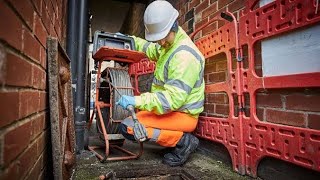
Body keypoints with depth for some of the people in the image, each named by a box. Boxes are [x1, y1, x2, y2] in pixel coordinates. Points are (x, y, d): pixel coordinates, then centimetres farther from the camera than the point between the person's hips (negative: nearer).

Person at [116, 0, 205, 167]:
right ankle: (178, 137, 10)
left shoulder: (184, 55, -24)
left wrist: (137, 101, -36)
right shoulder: (169, 44, 7)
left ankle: (183, 141, -9)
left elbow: (174, 98, -30)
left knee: (128, 127, -18)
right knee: (138, 112, 28)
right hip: (171, 109, 10)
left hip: (183, 115, -10)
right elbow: (151, 49, 29)